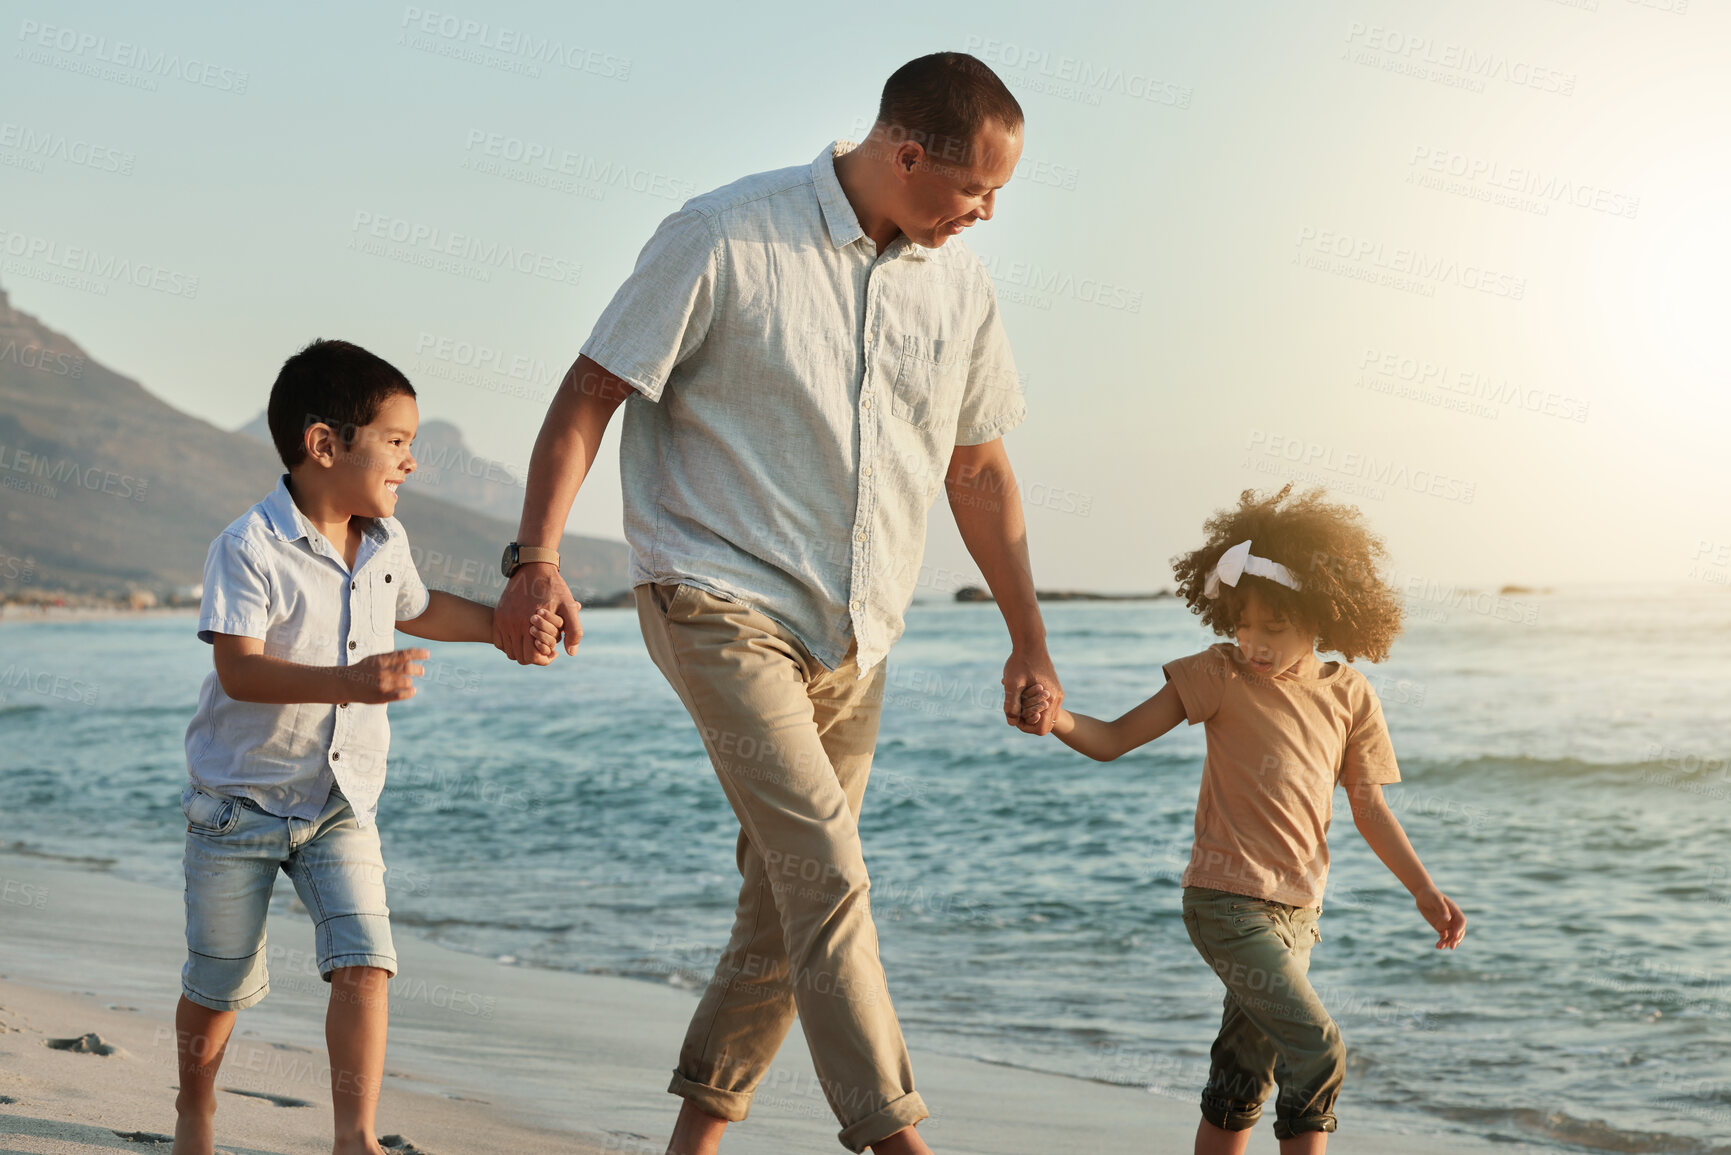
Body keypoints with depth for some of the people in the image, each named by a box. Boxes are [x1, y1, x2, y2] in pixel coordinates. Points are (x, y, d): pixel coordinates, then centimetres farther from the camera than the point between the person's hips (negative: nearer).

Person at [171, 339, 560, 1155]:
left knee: (363, 962, -13)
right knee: (219, 985, 9)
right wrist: (349, 682, -42)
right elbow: (240, 669, -30)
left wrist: (505, 627, 17)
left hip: (340, 803, 4)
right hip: (239, 801, -4)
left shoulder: (385, 542, 2)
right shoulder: (249, 547, -19)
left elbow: (416, 609, 25)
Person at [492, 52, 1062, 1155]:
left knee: (787, 904, 10)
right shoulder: (727, 238, -10)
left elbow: (979, 468, 17)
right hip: (720, 601, -6)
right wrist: (536, 556, -19)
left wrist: (1029, 641, 17)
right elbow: (592, 391, -8)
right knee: (827, 874, -18)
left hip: (854, 637, 6)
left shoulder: (958, 284, 7)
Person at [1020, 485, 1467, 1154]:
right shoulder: (1219, 677, -6)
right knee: (1318, 1049, -15)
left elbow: (1369, 808, 13)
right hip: (1228, 901, -5)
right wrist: (1058, 719, -26)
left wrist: (1424, 890, 10)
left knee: (1243, 1079, 11)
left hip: (1296, 910, 5)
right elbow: (1114, 739, -6)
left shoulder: (1349, 697, 4)